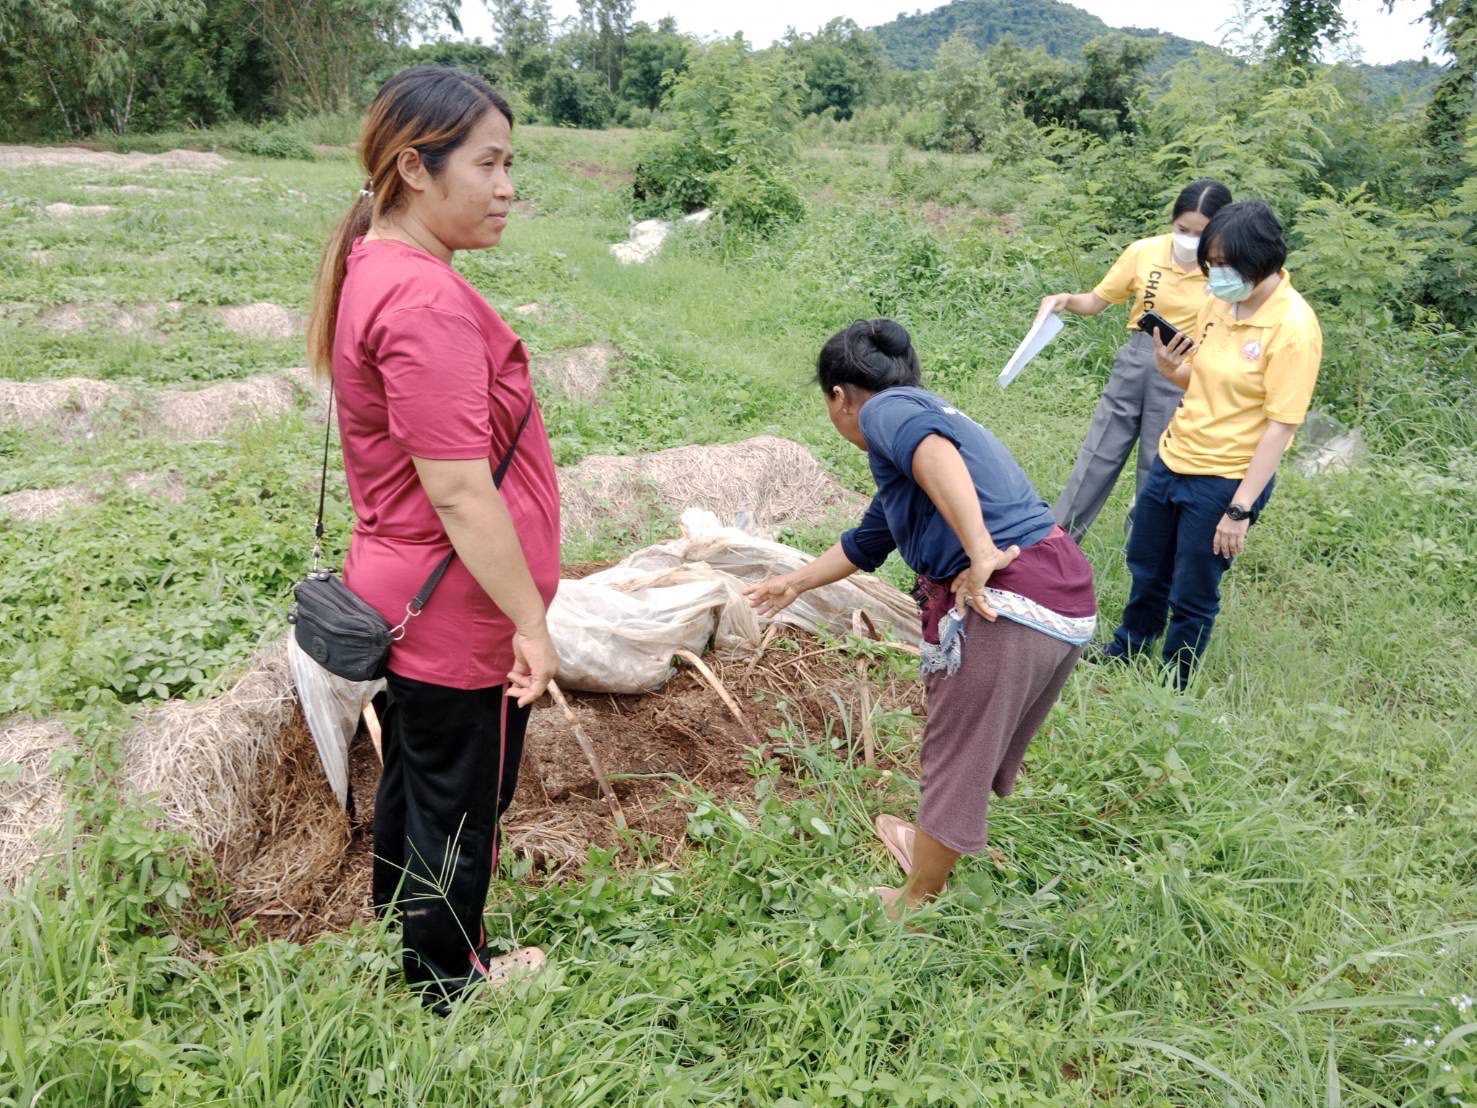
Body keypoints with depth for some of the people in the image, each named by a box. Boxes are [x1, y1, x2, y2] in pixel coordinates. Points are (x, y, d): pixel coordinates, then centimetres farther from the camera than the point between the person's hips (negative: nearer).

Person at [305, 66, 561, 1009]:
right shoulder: (427, 303, -27)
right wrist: (532, 621, -20)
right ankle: (452, 990, 33)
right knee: (459, 813, 11)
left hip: (403, 598, 10)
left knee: (413, 782, 25)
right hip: (460, 614, -10)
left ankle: (404, 941, 46)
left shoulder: (373, 270, 6)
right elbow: (458, 491, -28)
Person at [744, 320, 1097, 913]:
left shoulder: (887, 408, -1)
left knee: (955, 759, 7)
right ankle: (935, 846, 49)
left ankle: (914, 905, 25)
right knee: (983, 748, 27)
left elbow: (933, 451, -28)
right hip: (1068, 597, 9)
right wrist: (795, 583, 48)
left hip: (1008, 602, -9)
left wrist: (979, 554, -31)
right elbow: (866, 542, 37)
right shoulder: (929, 413, 26)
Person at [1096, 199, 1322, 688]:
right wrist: (1169, 368, -9)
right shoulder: (1220, 303, 0)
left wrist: (1240, 508, -21)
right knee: (1146, 570, 23)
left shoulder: (1293, 327, -20)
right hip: (1172, 460, 7)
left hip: (1226, 480, -7)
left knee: (1192, 596, 9)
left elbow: (1279, 426, -20)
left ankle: (1172, 686, 31)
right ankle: (1127, 650, 47)